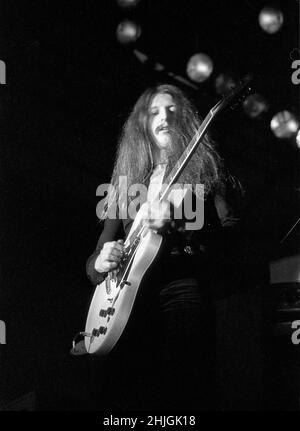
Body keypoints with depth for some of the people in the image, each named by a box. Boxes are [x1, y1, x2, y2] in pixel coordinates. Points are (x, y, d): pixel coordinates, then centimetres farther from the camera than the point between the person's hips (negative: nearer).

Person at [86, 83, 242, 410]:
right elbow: (95, 259, 23)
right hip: (128, 301, 4)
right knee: (140, 398, -4)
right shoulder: (127, 183, 22)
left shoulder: (205, 169, 13)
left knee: (185, 397, -19)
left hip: (183, 289, -3)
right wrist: (100, 263, -1)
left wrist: (177, 223, -14)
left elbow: (232, 231, 0)